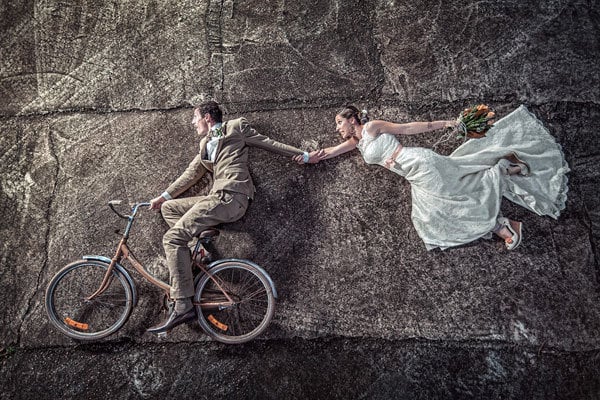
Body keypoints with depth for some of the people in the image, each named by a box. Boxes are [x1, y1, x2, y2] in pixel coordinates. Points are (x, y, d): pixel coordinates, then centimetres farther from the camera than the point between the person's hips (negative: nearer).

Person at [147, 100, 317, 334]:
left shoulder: (236, 127, 9)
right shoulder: (205, 144, 30)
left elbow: (269, 143, 10)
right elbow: (192, 173, 28)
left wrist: (304, 155, 9)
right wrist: (164, 196, 22)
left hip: (230, 196, -8)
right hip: (218, 197, 8)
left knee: (173, 238, -17)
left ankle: (182, 307, -18)